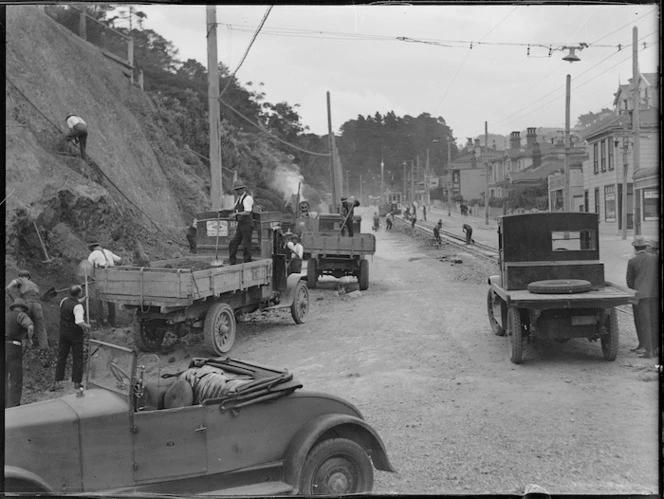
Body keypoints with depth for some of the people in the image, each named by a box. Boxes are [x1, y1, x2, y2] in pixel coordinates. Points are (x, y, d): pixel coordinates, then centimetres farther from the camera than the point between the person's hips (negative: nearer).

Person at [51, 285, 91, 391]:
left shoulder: (64, 301, 1)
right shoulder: (78, 307, -22)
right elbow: (79, 322, -33)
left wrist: (81, 300, 26)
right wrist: (87, 326, -13)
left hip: (63, 331, 6)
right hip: (76, 334, -6)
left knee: (61, 357, 12)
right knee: (77, 358, 6)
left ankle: (56, 382, 9)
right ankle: (77, 383, 9)